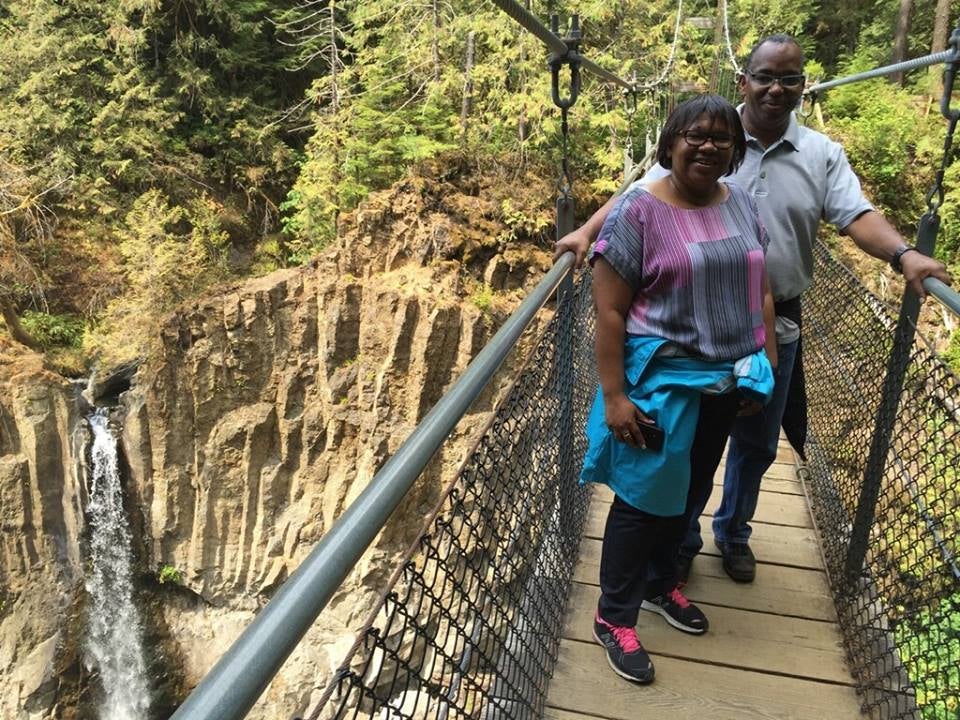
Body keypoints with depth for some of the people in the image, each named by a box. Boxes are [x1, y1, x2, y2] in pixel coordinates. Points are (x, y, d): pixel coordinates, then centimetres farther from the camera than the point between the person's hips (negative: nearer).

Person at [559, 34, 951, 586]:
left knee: (757, 442, 18)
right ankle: (681, 539, 30)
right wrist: (587, 232, -23)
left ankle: (735, 533, 41)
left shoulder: (823, 155, 3)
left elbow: (857, 216, -6)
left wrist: (903, 254, -25)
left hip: (776, 325, 3)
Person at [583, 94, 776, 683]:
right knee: (646, 496, 3)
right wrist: (614, 395, -19)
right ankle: (614, 617, 20)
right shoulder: (639, 210, -14)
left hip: (725, 379, 7)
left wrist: (768, 366, 9)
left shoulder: (743, 205, 5)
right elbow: (609, 310, -16)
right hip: (660, 380, -6)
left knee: (690, 490, 19)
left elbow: (760, 291, 12)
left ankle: (661, 583, 41)